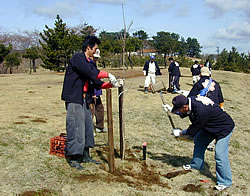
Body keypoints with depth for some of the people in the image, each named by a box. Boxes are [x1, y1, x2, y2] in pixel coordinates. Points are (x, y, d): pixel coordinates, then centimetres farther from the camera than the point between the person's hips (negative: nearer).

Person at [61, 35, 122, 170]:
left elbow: (96, 83, 17)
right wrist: (108, 75, -19)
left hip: (85, 100, 9)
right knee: (76, 127, -7)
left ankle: (85, 156, 23)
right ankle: (72, 158, 4)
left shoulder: (88, 62, 18)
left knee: (87, 127, 12)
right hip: (74, 99, -9)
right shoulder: (78, 58, -9)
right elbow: (91, 72, -25)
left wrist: (112, 84, 7)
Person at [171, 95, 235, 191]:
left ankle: (225, 182, 5)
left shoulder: (201, 111, -39)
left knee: (220, 155, -11)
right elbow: (184, 114, 10)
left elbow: (193, 130, -24)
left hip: (224, 128, -9)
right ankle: (196, 165, 36)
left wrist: (181, 133, -8)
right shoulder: (191, 100, -13)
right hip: (210, 125, 9)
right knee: (198, 141, 17)